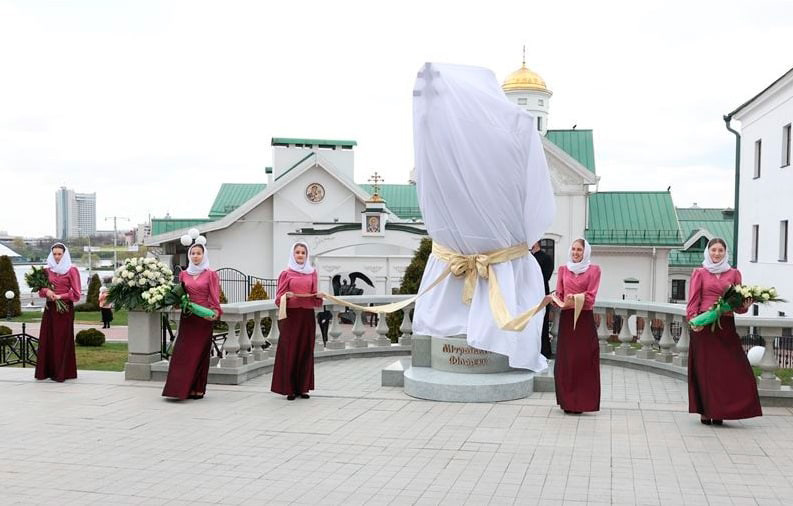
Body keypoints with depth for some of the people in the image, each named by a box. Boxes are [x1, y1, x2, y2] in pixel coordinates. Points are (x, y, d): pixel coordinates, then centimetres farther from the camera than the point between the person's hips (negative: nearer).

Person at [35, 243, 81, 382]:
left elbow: (76, 294, -4)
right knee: (47, 339, 2)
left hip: (65, 309, -4)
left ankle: (62, 372, -1)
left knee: (62, 340, -3)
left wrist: (60, 296, -14)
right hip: (50, 308, 4)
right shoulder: (47, 270, 10)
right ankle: (47, 371, 7)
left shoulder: (72, 270, -2)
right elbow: (41, 290, 12)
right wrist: (46, 292, -9)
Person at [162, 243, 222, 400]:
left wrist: (216, 311, -21)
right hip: (187, 317, 3)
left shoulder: (210, 274, 0)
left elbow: (214, 296, -5)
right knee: (183, 352, 0)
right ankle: (183, 388, 5)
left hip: (204, 318, -3)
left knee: (200, 352, 1)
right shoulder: (184, 274, 12)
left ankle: (198, 389, 6)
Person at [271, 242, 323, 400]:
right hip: (291, 315, -3)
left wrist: (318, 296, -7)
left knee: (306, 351, 4)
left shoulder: (312, 273, 12)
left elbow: (314, 296, 14)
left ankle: (302, 387, 12)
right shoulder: (286, 273, 3)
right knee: (289, 351, -3)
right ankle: (289, 388, 1)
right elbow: (279, 297, 1)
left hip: (307, 315, 3)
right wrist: (286, 296, -19)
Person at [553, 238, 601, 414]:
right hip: (566, 319, 3)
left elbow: (590, 297, -6)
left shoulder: (593, 270, 2)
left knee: (584, 360, -2)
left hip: (584, 319, -3)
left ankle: (581, 401, 4)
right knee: (565, 360, 2)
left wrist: (574, 301, -21)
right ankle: (568, 401, 9)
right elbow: (559, 294, 10)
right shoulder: (563, 269, 12)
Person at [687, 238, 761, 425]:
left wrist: (745, 306, -10)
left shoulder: (734, 273, 14)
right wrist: (693, 320, -15)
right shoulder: (700, 273, 7)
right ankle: (705, 411, 5)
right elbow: (693, 300, 0)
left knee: (728, 368, -2)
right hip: (704, 325, -2)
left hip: (726, 326, 2)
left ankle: (719, 412, 7)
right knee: (705, 368, 0)